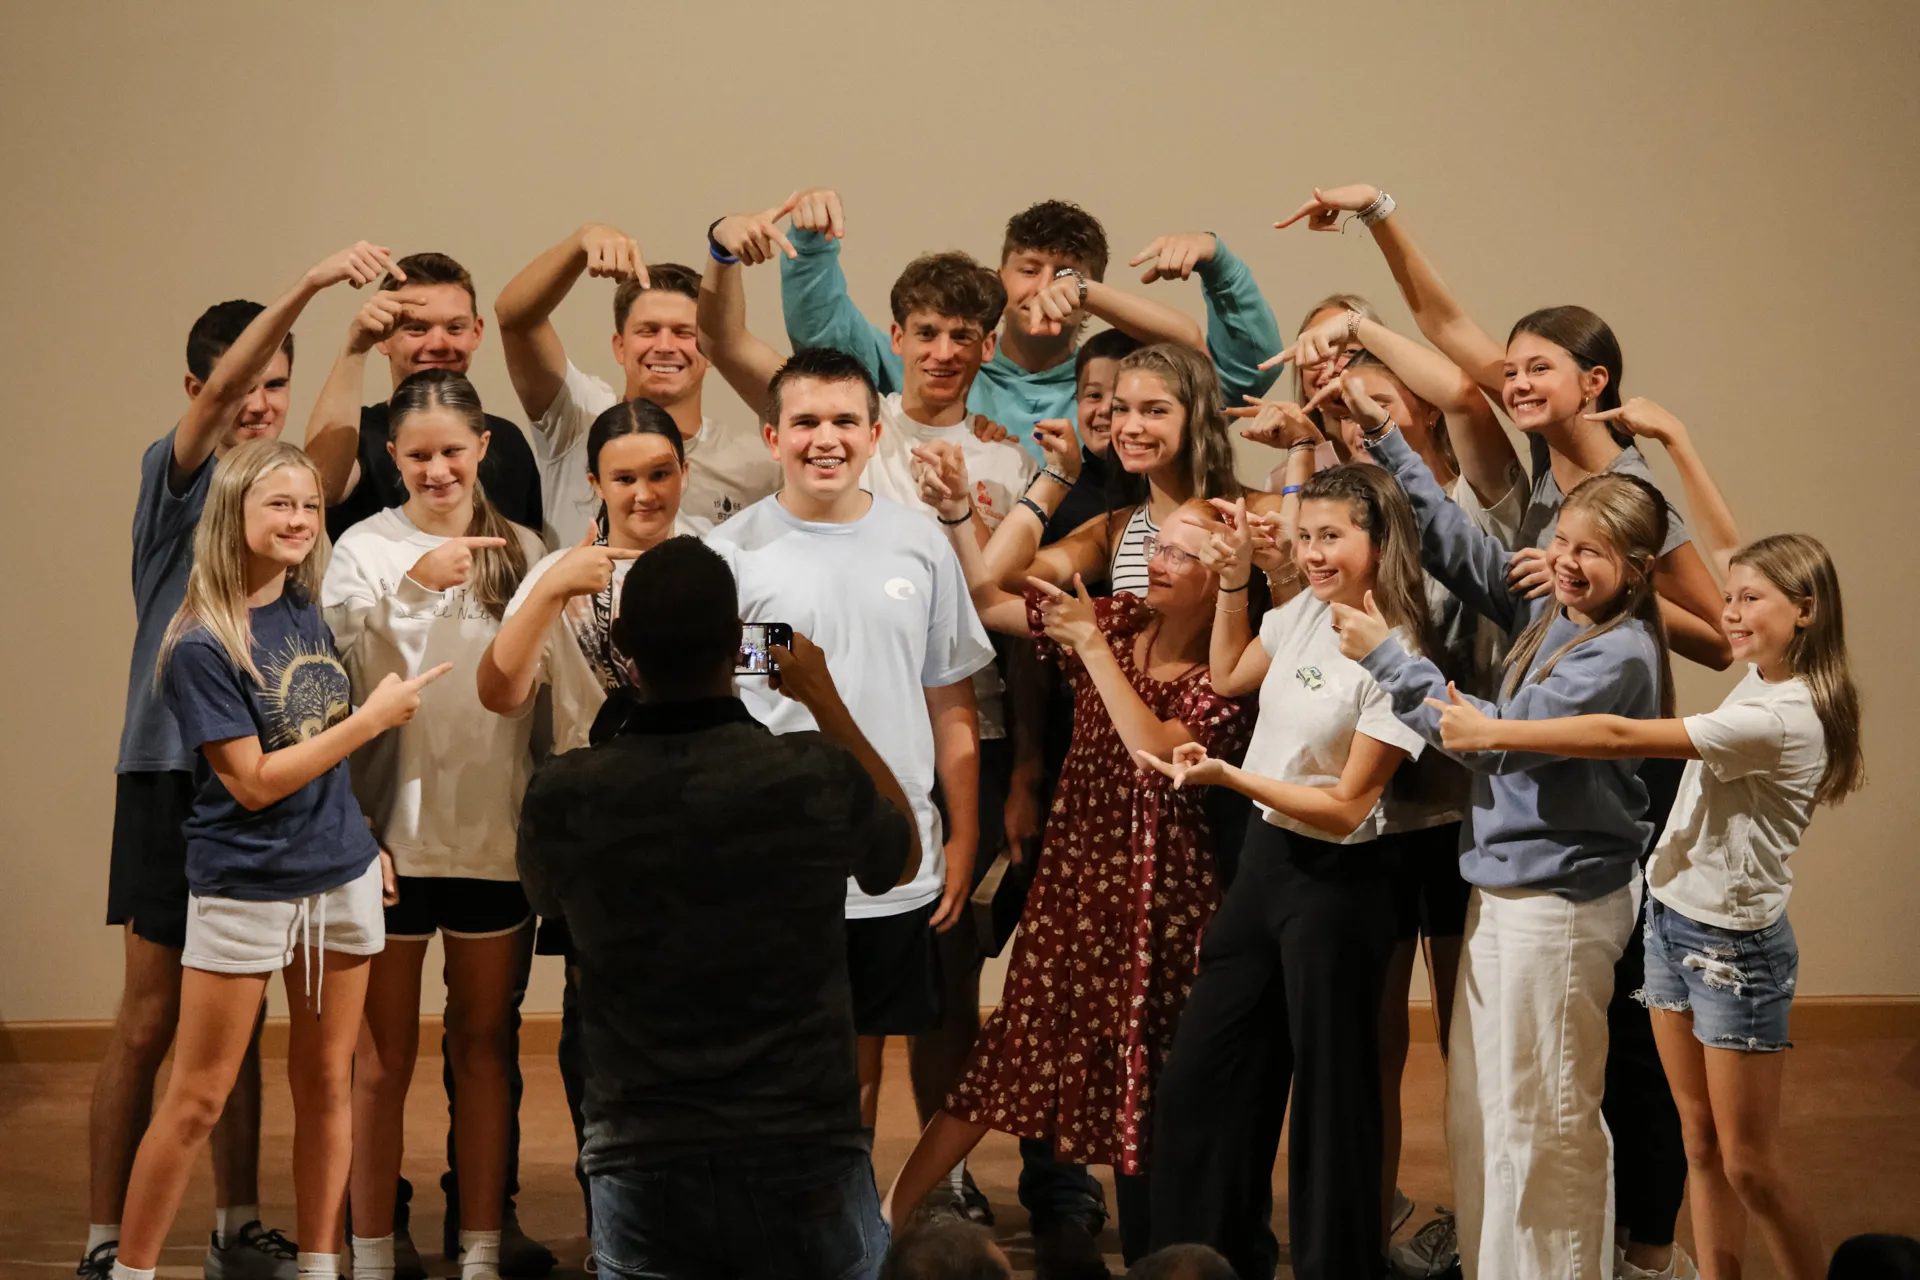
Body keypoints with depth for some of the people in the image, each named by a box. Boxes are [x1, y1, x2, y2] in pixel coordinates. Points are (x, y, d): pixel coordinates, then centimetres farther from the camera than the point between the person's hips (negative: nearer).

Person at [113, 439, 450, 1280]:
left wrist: (365, 838, 10)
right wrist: (373, 718, -17)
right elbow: (253, 781, -18)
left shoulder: (306, 610, 3)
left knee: (326, 1083, 11)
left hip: (341, 878, 6)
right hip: (245, 889, -6)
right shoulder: (200, 647, -15)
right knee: (198, 1099, -1)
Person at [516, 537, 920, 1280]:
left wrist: (613, 720, 16)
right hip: (805, 1163, -1)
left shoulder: (561, 798, -9)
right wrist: (825, 701, 18)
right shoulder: (817, 779, -12)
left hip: (643, 1171, 1)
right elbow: (905, 856, 12)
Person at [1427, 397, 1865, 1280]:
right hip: (1674, 920, 9)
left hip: (1734, 943, -9)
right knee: (1701, 1142, 12)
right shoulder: (1766, 678, -1)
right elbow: (1727, 547, 10)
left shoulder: (1780, 720, -26)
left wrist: (1490, 733, -26)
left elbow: (1622, 737, -28)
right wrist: (1674, 440, 11)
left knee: (1748, 1164, -1)